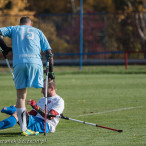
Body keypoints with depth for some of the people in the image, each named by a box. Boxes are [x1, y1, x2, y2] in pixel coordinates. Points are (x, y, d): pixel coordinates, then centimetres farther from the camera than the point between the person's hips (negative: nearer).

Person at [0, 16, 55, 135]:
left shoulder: (14, 29, 25)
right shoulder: (38, 31, 24)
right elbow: (48, 52, 16)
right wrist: (51, 71, 17)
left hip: (18, 62, 1)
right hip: (35, 62, -1)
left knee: (21, 96, 6)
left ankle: (23, 128, -2)